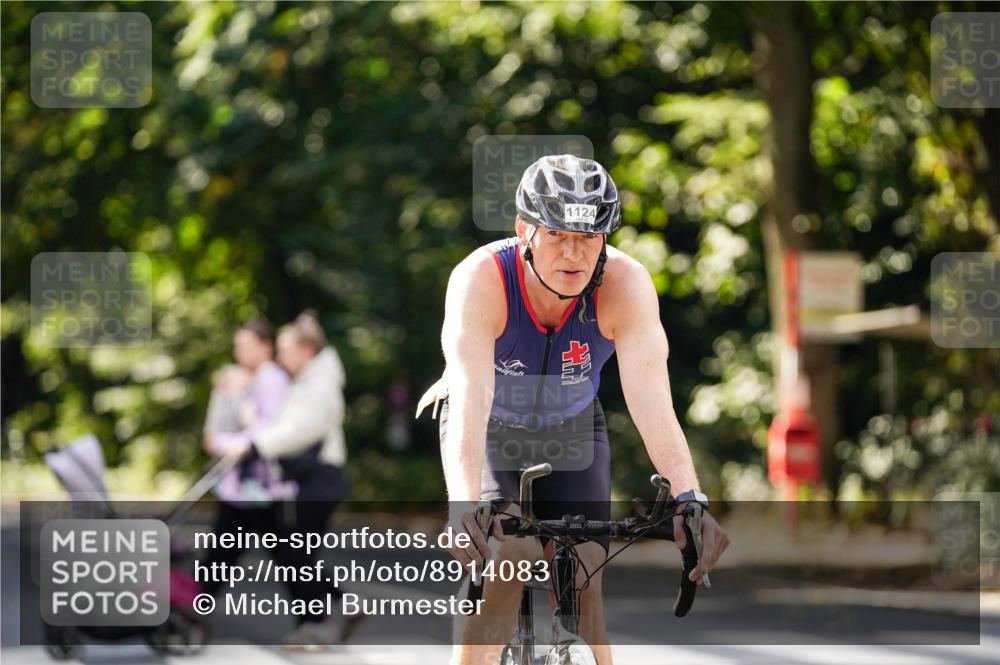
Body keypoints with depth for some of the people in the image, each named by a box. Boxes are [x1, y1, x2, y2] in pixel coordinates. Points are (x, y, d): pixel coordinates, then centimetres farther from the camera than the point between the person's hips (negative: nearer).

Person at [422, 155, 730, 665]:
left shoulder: (626, 284, -30)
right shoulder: (480, 280, -34)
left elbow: (650, 398, -40)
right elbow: (470, 397, -45)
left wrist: (689, 499, -55)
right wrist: (464, 506, -61)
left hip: (572, 429, 2)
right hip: (491, 432, -2)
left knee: (582, 584, -12)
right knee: (511, 557, -25)